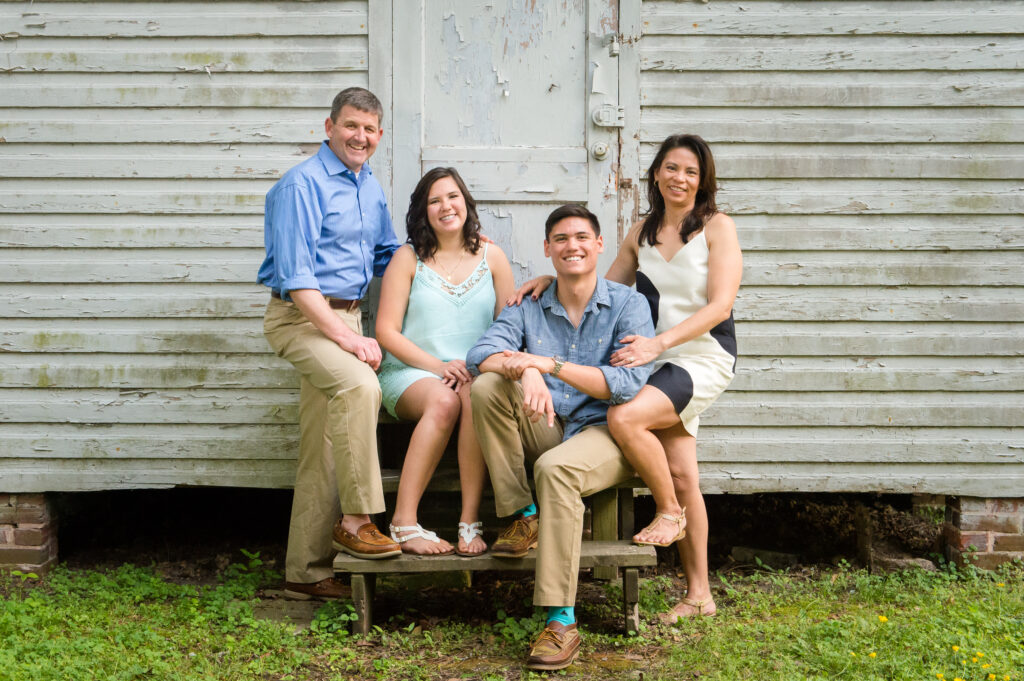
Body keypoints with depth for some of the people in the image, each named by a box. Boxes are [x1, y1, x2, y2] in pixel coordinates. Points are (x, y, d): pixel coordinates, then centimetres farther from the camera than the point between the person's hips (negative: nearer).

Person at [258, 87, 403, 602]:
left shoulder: (370, 186, 14)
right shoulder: (302, 185, -12)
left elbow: (387, 254, 27)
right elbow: (296, 278, -19)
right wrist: (346, 337, -24)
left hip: (344, 316, 8)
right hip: (301, 316, -8)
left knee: (321, 453, 8)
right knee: (358, 385, -34)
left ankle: (307, 572, 14)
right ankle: (355, 521, -25)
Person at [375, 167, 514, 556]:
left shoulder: (491, 257, 12)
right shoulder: (408, 258, 6)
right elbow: (386, 331, 0)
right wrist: (438, 366, -13)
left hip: (477, 376, 1)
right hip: (411, 373, -1)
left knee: (478, 396, -35)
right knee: (444, 401, -35)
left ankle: (470, 522, -32)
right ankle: (404, 521, -32)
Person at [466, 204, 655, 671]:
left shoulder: (628, 305, -1)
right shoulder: (528, 308, 10)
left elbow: (628, 384, -14)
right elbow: (480, 355, -7)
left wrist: (550, 363, -22)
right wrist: (524, 371, -30)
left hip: (606, 432, -4)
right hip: (547, 431, 4)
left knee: (556, 468, -36)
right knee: (487, 387, -19)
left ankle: (561, 621, -35)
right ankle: (523, 517, -12)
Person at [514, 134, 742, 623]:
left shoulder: (717, 227, -2)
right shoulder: (641, 233, 15)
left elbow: (720, 305, -11)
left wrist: (658, 343, -21)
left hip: (703, 357, -5)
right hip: (657, 361, 5)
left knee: (624, 417, -28)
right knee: (680, 474, 1)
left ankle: (670, 513, -6)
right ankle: (698, 595, 9)